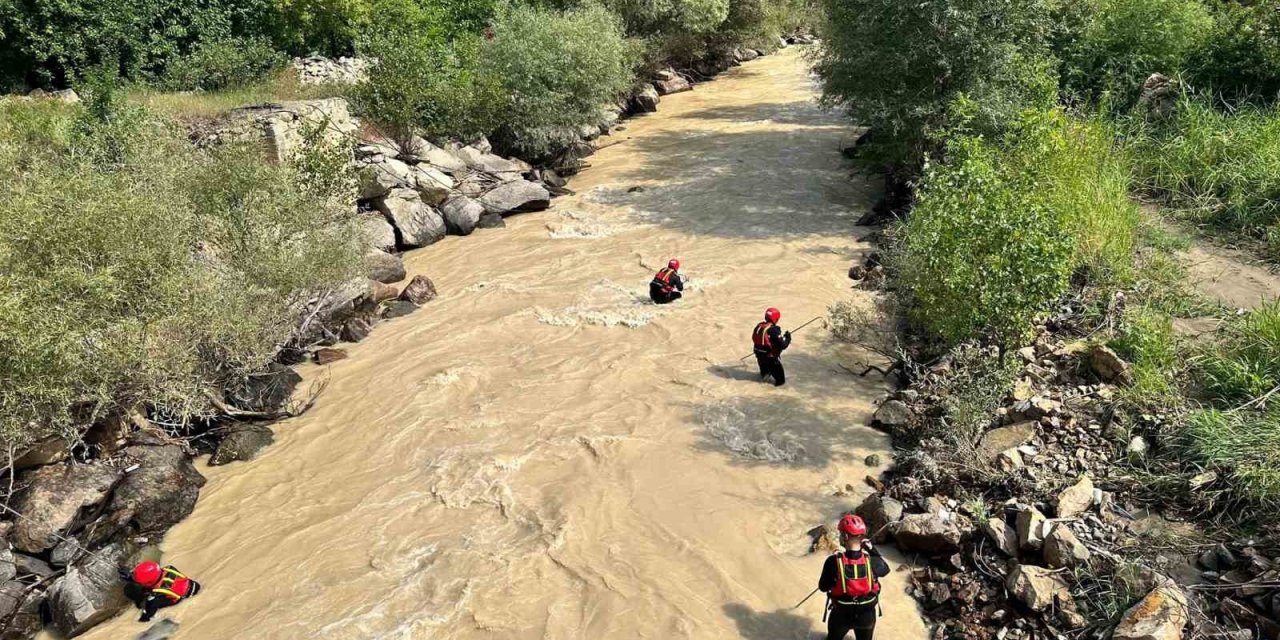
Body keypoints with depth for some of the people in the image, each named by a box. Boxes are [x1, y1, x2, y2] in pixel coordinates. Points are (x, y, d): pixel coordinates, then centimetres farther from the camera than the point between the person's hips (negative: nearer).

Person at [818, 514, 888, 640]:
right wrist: (872, 549, 3)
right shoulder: (872, 562, -25)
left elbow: (823, 587, -14)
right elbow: (885, 569, 0)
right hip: (867, 615, 1)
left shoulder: (833, 562, -30)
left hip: (841, 615, -1)